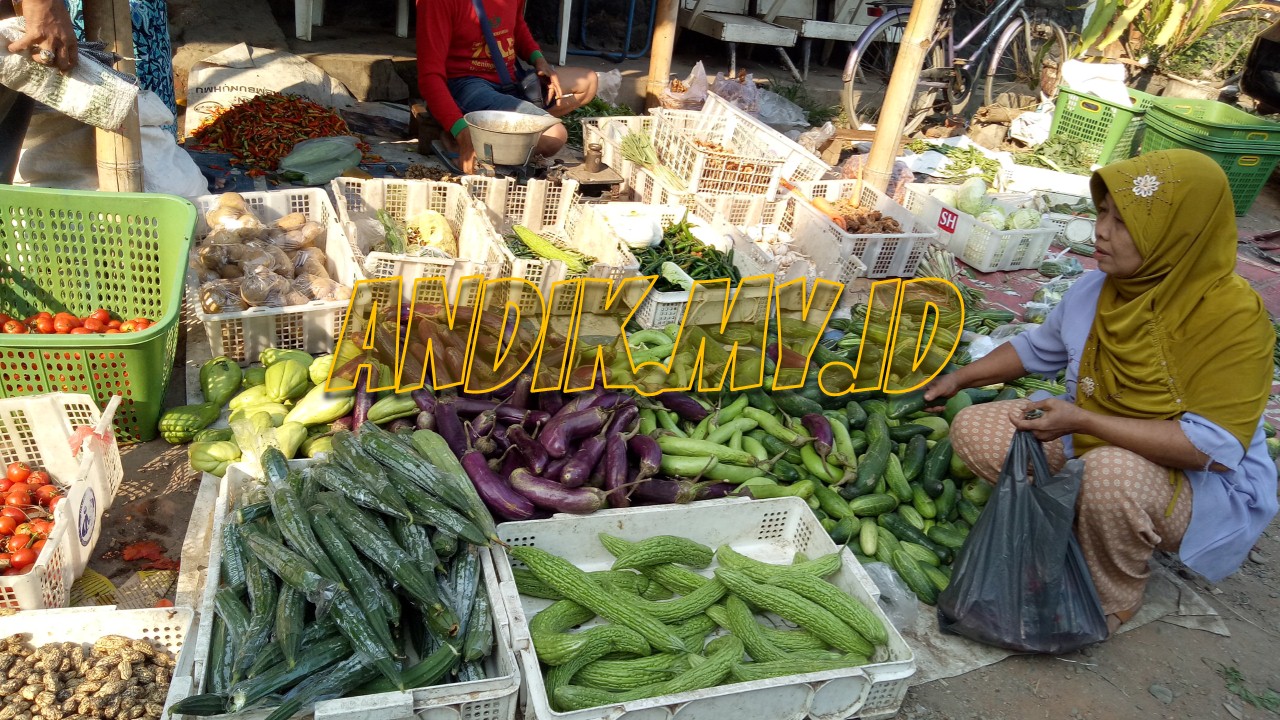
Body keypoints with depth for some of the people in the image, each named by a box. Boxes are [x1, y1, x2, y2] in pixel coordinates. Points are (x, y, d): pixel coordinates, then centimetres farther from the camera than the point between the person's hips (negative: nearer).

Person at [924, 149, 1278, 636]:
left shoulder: (1232, 316, -25)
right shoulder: (1098, 289, -6)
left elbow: (1213, 446, -29)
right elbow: (1038, 348, 13)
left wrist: (1082, 421, -32)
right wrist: (961, 377, 5)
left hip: (1200, 484, -6)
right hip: (1091, 441, 6)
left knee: (1113, 471, -40)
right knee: (972, 429, -8)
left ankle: (1112, 603, -9)